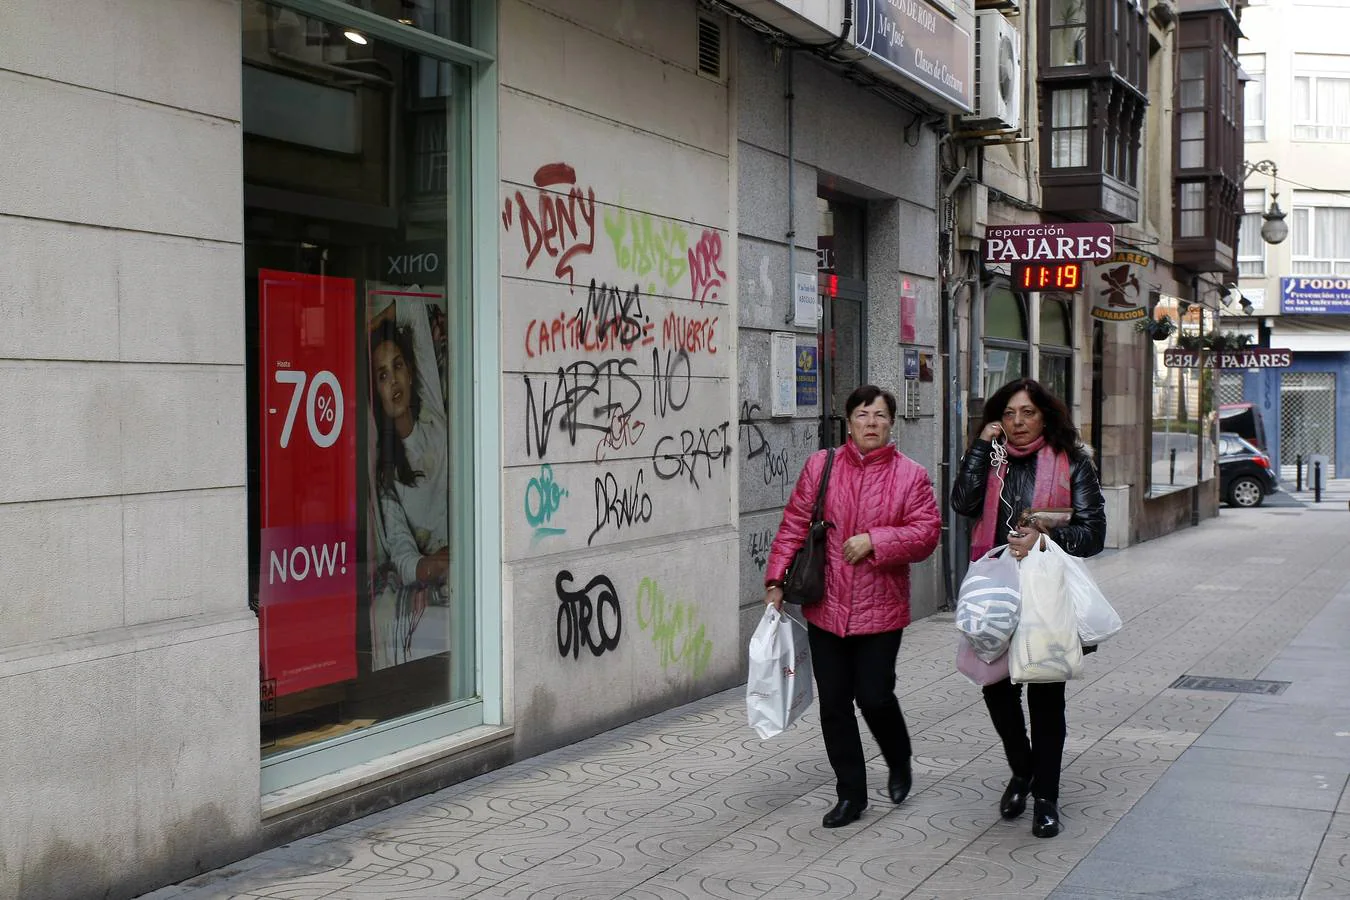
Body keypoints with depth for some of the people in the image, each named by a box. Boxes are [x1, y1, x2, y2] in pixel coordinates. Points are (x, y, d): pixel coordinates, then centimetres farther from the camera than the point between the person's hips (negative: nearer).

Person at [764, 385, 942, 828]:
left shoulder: (910, 475, 0)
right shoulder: (820, 466, 4)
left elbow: (926, 532, -9)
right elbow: (794, 525, 4)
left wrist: (874, 540, -19)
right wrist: (777, 579, -2)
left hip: (880, 609, -2)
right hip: (825, 608, 2)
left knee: (874, 696, -3)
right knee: (833, 703, 6)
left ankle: (899, 763, 30)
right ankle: (850, 793, 20)